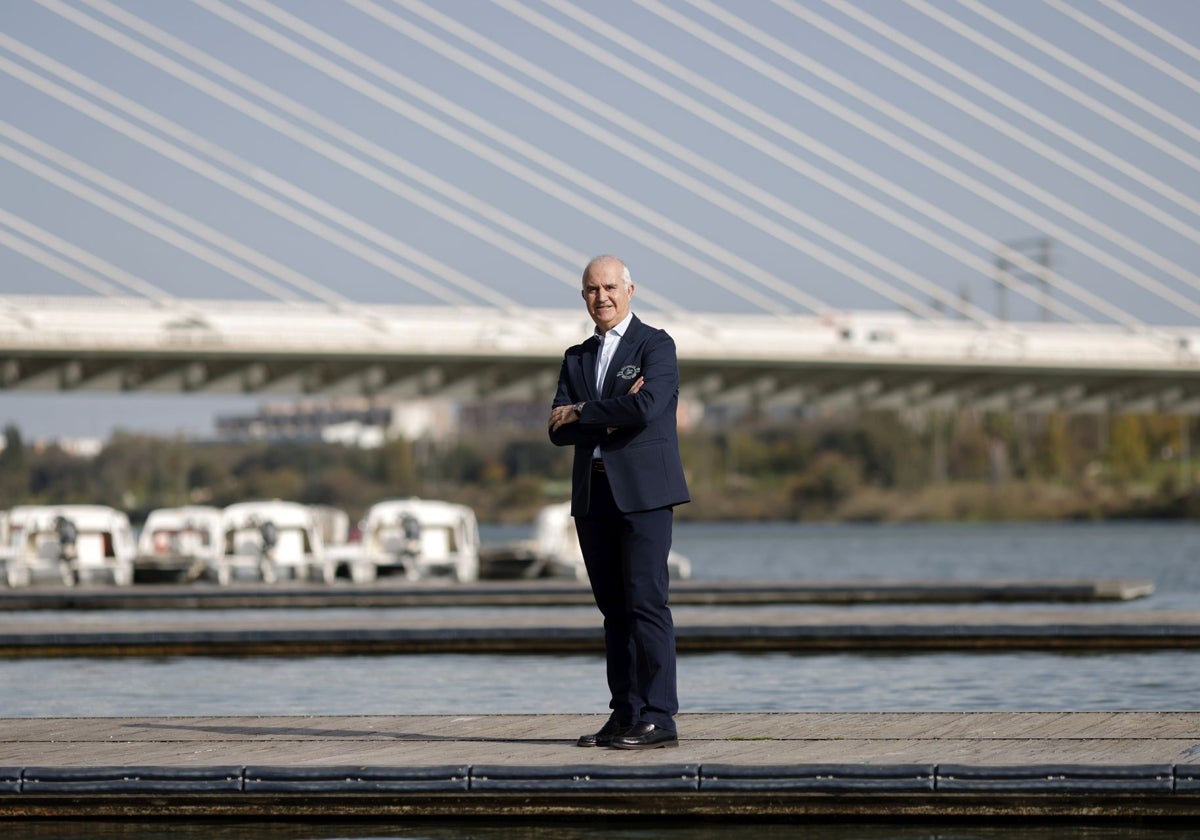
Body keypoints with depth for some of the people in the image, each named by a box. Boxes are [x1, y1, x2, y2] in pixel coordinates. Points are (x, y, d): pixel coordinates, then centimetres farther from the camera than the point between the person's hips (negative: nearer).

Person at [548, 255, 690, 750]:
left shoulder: (655, 346, 0)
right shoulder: (577, 358, 18)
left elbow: (646, 408, -17)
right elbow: (559, 431, 7)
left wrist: (581, 412, -5)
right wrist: (612, 412, -9)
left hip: (642, 492, -6)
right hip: (592, 495, 6)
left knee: (645, 602, -10)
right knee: (614, 609, 7)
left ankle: (658, 719, -11)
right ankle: (625, 716, 9)